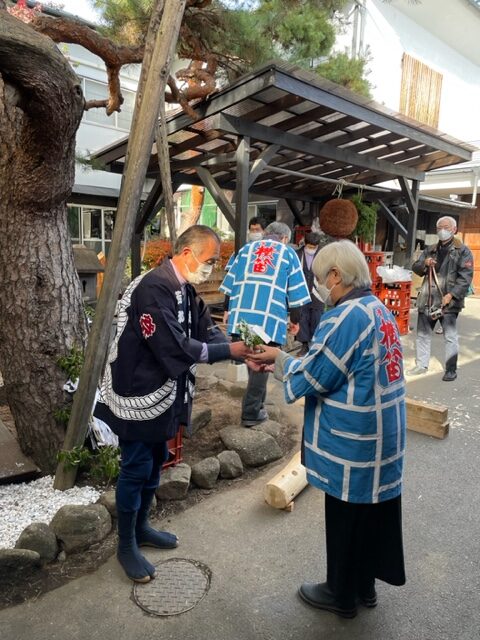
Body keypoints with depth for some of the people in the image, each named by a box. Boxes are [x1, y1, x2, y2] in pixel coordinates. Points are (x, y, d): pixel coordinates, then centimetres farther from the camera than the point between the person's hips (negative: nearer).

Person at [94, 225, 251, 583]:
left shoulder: (185, 291, 6)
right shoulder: (153, 288, -25)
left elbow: (208, 332, 2)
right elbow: (174, 347, -30)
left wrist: (245, 356, -13)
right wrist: (229, 351, -23)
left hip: (164, 393, 9)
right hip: (139, 394, -9)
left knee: (155, 463, 20)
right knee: (136, 469, 6)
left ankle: (141, 528, 41)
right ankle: (126, 545, 27)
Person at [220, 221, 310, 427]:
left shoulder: (246, 248, 18)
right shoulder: (288, 253, 11)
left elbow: (231, 282, 15)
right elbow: (295, 292, 6)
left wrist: (228, 310, 22)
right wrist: (296, 320, 14)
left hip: (241, 314, 4)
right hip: (270, 318, -4)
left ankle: (257, 402, 34)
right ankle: (251, 412, 10)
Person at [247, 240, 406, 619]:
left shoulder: (345, 317, -24)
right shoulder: (379, 310, 6)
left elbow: (310, 378, -19)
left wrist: (278, 359, -1)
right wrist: (281, 361, 5)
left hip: (353, 444, -9)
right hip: (381, 438, 9)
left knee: (345, 520, 12)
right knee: (372, 513, 22)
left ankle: (342, 595, 34)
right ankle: (365, 585, 43)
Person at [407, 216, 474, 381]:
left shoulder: (462, 251, -1)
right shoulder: (430, 250, 14)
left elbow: (465, 277, -8)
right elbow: (415, 267, 14)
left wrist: (451, 295, -18)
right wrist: (424, 264, -8)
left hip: (448, 301, -5)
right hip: (427, 299, 5)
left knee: (450, 337, 0)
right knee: (422, 333, 12)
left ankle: (451, 370, 12)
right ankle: (421, 365, 25)